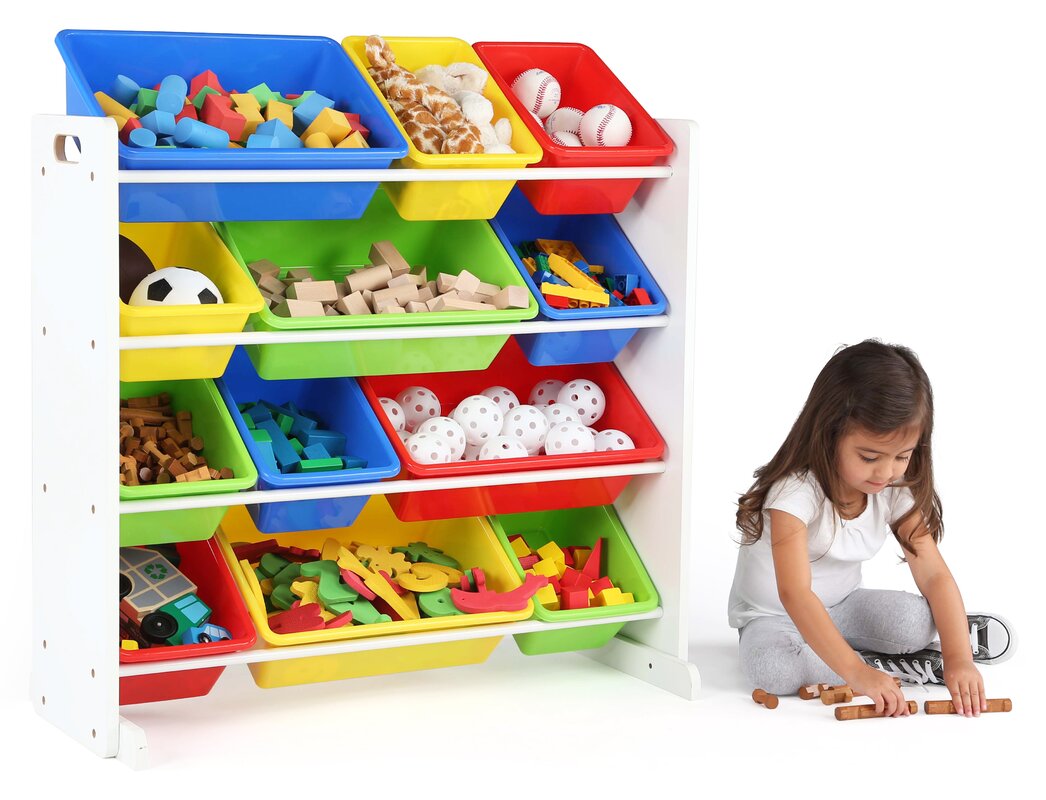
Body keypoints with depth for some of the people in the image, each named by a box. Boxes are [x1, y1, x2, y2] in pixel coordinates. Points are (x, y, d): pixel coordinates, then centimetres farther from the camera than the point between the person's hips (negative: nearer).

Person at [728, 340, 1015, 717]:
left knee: (914, 620, -30)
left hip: (842, 607, 4)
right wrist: (858, 672, -48)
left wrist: (958, 658, -28)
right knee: (770, 667, -39)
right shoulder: (796, 491, -30)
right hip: (773, 615, -4)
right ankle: (898, 667, -26)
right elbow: (794, 593, -39)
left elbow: (934, 574, -13)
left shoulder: (895, 492, -11)